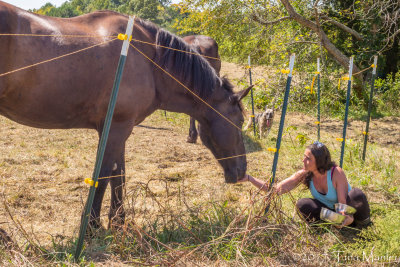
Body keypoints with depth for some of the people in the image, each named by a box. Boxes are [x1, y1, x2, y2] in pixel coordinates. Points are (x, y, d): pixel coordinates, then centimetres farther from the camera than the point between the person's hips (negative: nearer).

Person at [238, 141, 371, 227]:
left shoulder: (336, 173, -28)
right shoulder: (304, 175, -16)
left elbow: (343, 203, -25)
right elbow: (275, 189, -16)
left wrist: (348, 218, -48)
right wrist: (249, 178, -24)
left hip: (349, 213, -3)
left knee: (357, 194, -37)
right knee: (302, 205, -27)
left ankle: (363, 221, -5)